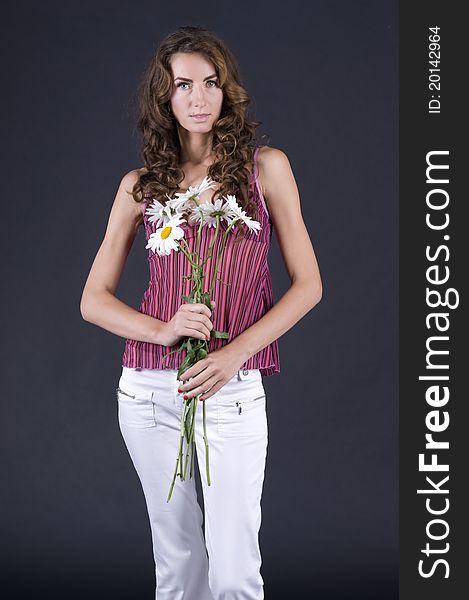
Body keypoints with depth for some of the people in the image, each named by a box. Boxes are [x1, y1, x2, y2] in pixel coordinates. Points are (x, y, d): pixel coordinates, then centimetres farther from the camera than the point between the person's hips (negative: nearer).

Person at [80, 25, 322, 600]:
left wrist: (234, 353, -13)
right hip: (149, 391, 2)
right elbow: (94, 300, 7)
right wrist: (163, 330, -13)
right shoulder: (140, 185, 6)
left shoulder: (266, 166, 2)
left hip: (233, 393, -2)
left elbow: (307, 284, 0)